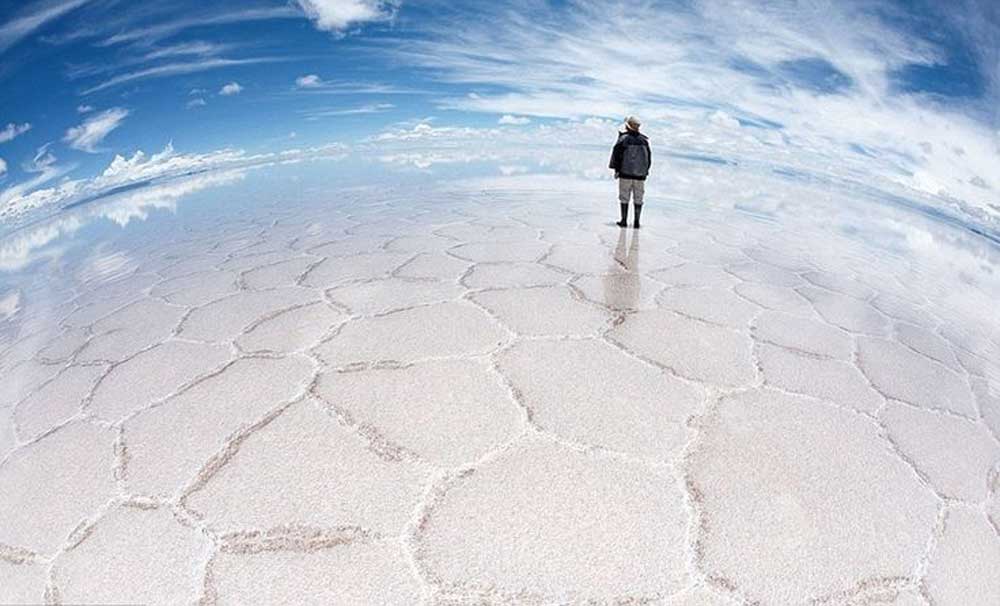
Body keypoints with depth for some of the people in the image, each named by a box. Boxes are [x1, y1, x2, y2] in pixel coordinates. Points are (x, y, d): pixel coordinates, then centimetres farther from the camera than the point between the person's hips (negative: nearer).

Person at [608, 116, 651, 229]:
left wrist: (616, 169, 1)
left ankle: (624, 221, 7)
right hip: (640, 174, 3)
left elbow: (617, 154, -8)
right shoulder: (644, 140, 5)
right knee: (638, 199, 8)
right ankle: (636, 222, 8)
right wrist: (645, 170, 21)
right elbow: (649, 157, 11)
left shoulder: (623, 138, -8)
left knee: (624, 198, 6)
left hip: (625, 173, -3)